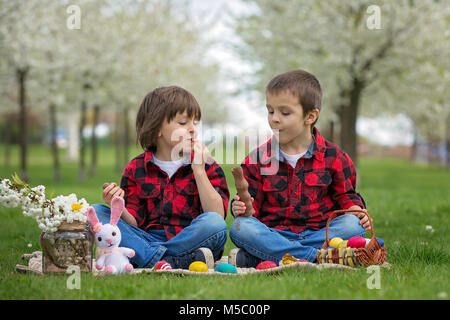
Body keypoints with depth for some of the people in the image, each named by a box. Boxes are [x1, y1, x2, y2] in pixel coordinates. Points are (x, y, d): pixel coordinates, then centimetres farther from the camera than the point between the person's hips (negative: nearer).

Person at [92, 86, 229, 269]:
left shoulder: (206, 165, 8)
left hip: (192, 241, -2)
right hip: (147, 240, 2)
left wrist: (199, 170, -9)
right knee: (95, 213, -17)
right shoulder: (136, 169, 10)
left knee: (214, 223, -33)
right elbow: (134, 223, 5)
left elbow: (217, 215, -6)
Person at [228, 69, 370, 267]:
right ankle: (319, 256, -37)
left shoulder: (333, 157, 7)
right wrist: (242, 208, -15)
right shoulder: (257, 159, 8)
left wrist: (356, 211, -8)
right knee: (240, 228, -28)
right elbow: (253, 202, 9)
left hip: (317, 232, 1)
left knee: (352, 225, -29)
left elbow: (345, 195, 15)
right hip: (274, 233, 0)